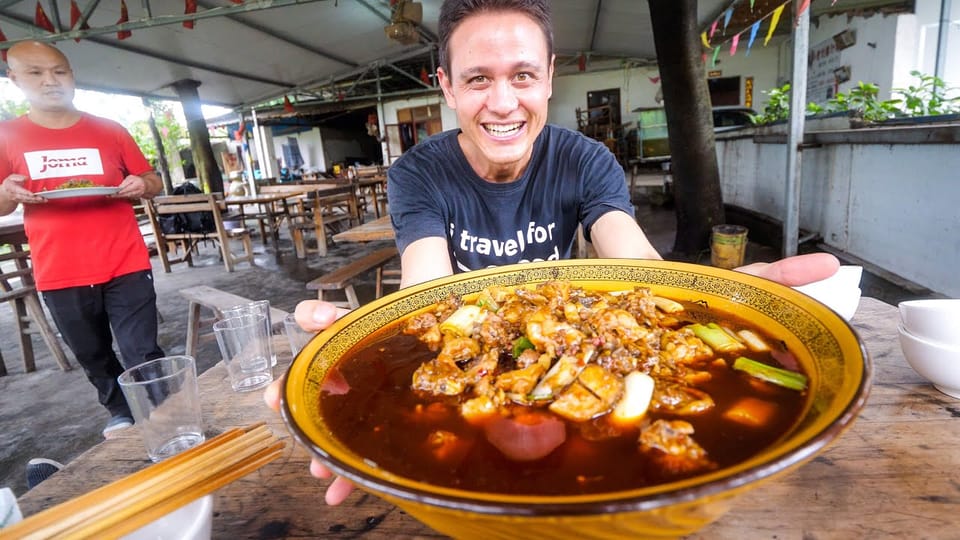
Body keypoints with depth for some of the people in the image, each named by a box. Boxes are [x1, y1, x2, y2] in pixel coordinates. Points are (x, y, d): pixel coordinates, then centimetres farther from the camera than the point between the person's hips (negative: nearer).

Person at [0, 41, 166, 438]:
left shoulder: (110, 130, 5)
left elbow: (154, 182, 11)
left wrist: (142, 185, -12)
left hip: (126, 266, -2)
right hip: (60, 275, 2)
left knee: (143, 356, -4)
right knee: (94, 358, 16)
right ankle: (121, 413, 36)